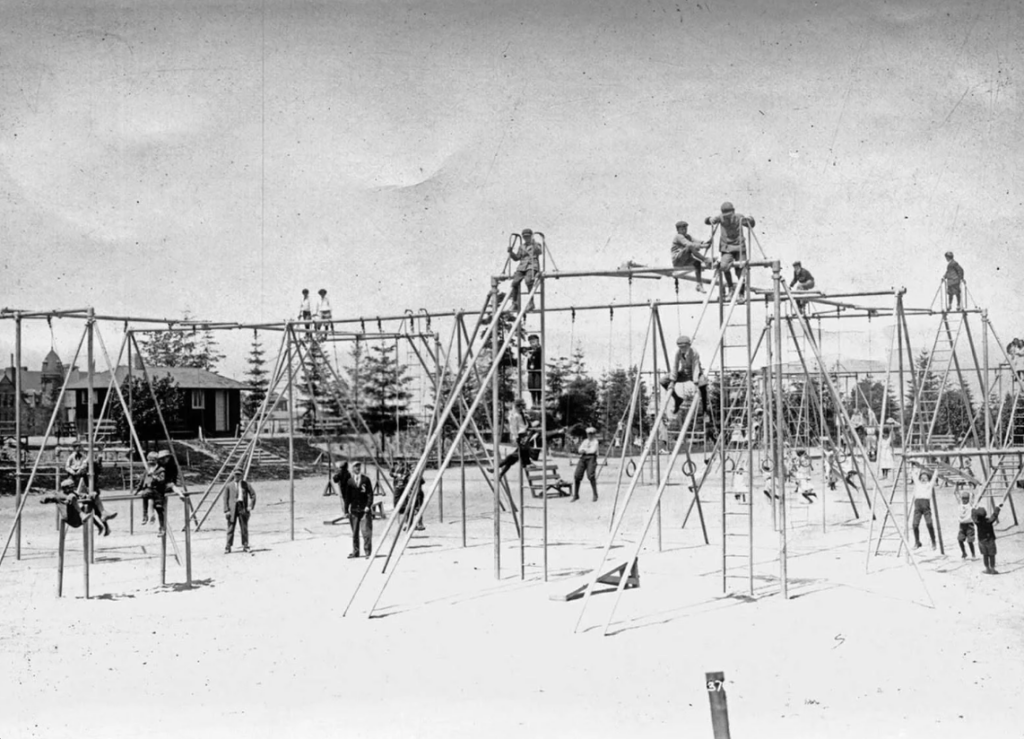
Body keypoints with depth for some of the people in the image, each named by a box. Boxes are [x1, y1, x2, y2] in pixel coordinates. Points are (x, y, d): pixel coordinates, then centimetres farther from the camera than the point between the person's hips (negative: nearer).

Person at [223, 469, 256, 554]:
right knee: (230, 528, -3)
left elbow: (253, 494, 10)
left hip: (243, 508, 1)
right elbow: (225, 498, 5)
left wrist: (251, 506, -1)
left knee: (244, 528, 2)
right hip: (232, 508, -1)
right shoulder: (229, 486, 7)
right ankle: (228, 547, 0)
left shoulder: (245, 484, 10)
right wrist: (226, 510, -4)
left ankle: (245, 546, 10)